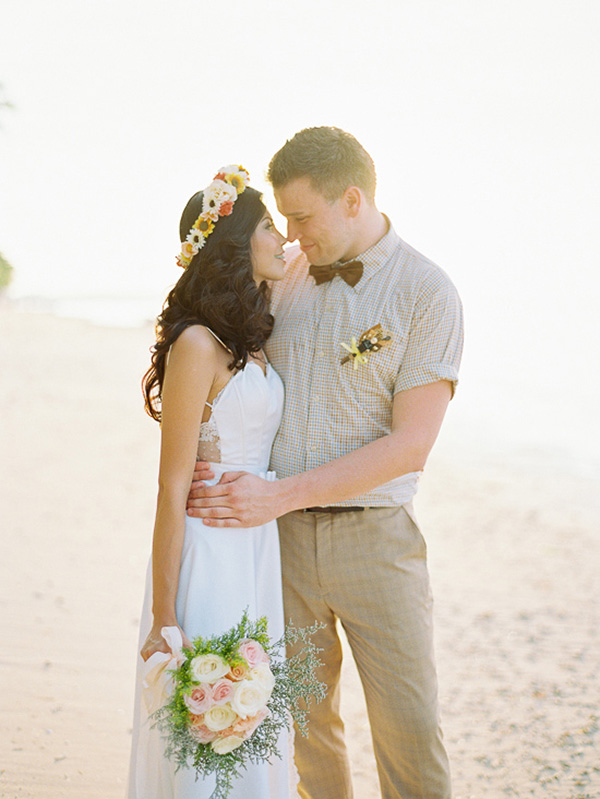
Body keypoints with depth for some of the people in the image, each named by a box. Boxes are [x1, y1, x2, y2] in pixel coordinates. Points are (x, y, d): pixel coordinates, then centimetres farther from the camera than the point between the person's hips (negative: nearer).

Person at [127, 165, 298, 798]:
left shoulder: (250, 342, 11)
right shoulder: (198, 345, -16)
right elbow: (173, 489, -17)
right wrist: (164, 620, -17)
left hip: (257, 550, 9)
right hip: (208, 551, -8)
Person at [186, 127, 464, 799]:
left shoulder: (428, 294, -8)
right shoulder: (282, 273, 5)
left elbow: (410, 445, -13)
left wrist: (280, 495, -18)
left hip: (374, 538, -3)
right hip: (278, 535, 4)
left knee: (410, 731, 1)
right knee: (304, 721, 11)